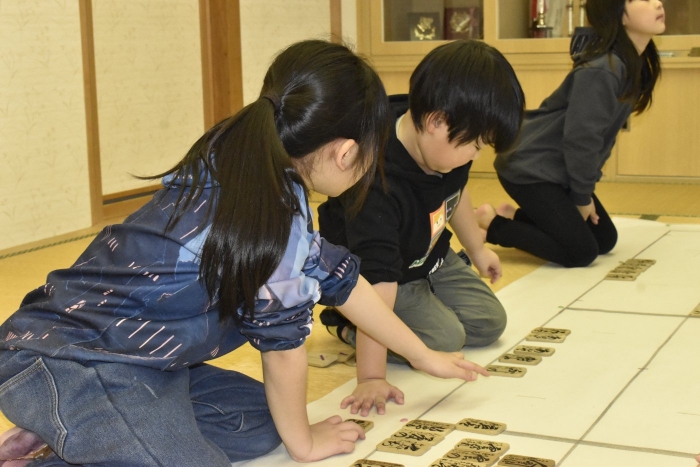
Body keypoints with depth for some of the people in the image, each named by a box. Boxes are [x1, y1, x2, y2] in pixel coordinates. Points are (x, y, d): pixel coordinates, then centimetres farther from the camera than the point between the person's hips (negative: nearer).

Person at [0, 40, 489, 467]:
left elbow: (338, 278, 17)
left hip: (128, 359, 10)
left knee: (259, 416, 13)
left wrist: (425, 357, 26)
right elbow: (282, 336, -11)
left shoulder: (243, 175, 7)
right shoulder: (276, 208, -21)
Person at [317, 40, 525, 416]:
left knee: (489, 322, 7)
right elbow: (376, 282, -46)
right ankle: (346, 325, -1)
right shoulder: (378, 188, -43)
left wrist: (477, 250, 25)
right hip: (382, 276, -8)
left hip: (430, 258, 8)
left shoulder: (447, 146, -17)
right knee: (444, 339, -21)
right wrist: (372, 377, -46)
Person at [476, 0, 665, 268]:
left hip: (560, 170, 10)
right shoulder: (602, 71, -26)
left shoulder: (635, 65, 4)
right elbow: (581, 138, -24)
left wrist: (586, 191, 8)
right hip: (529, 168, -9)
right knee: (581, 251, -11)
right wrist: (582, 197, -11)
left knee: (605, 240, 11)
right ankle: (490, 224, 0)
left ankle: (515, 217, 18)